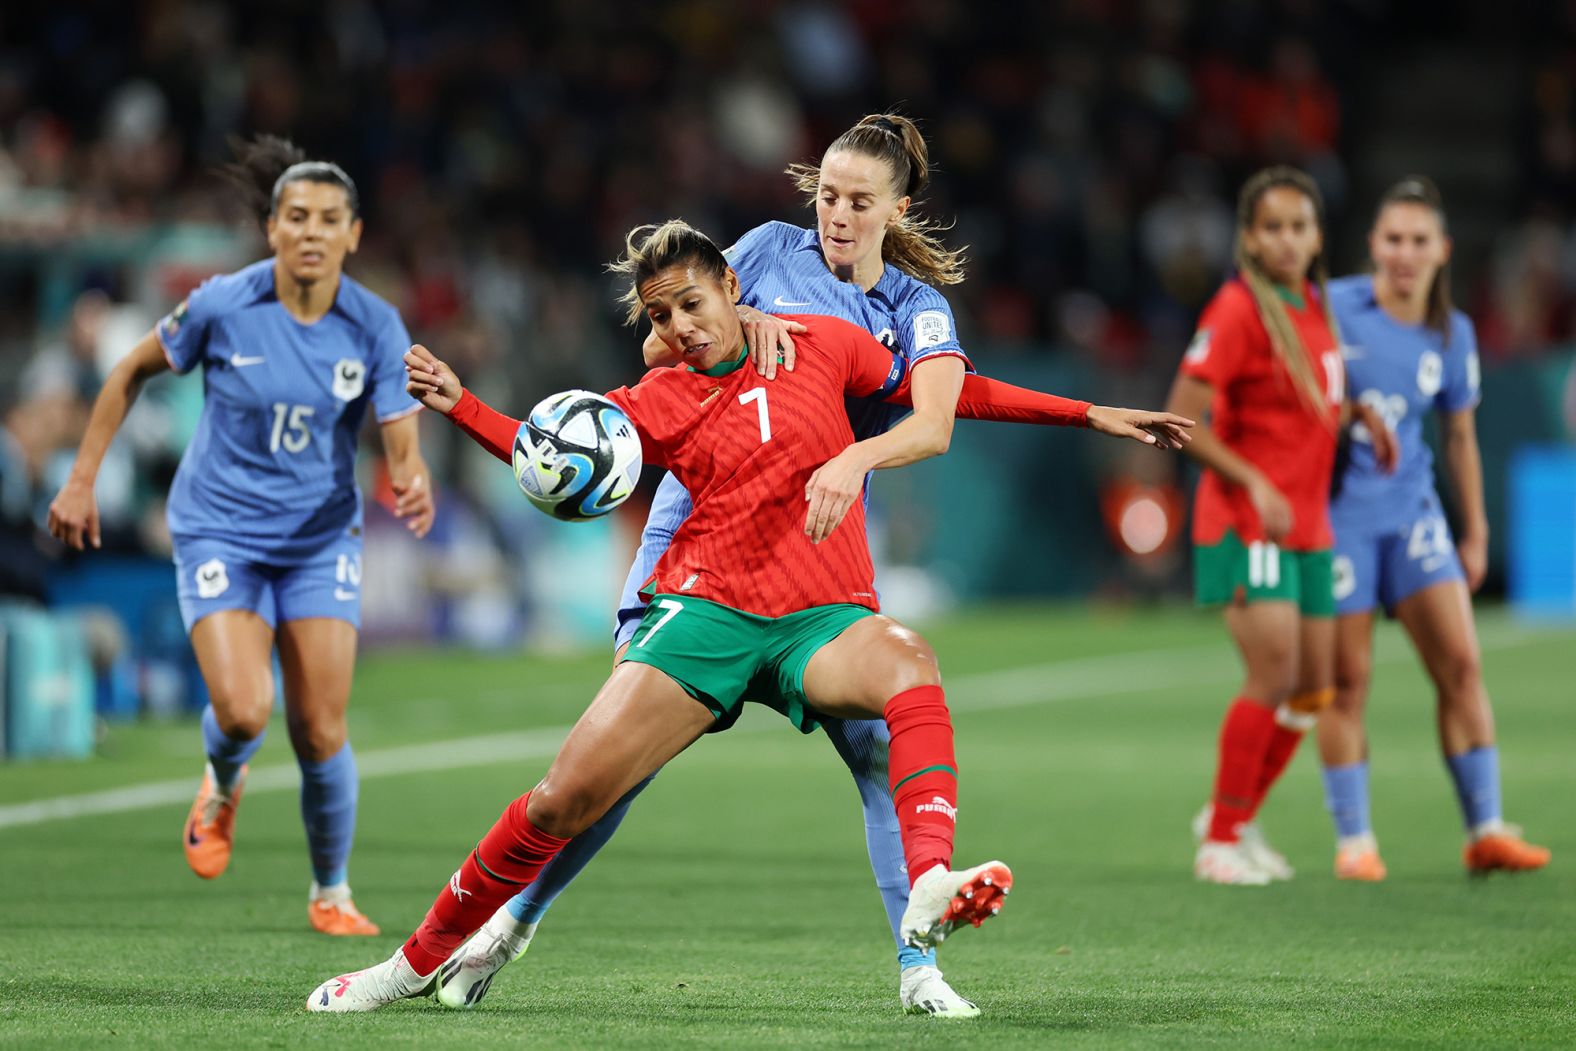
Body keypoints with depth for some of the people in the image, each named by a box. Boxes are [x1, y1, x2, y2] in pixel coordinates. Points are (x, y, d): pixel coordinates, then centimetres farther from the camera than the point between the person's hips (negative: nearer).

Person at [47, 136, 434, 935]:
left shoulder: (375, 328, -10)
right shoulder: (222, 306, -13)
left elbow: (402, 446, -11)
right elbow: (133, 372, 2)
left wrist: (414, 487, -35)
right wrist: (81, 479, 2)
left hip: (321, 539, 2)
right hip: (220, 531, -2)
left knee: (322, 733, -4)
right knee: (242, 711, -20)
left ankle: (331, 892, 20)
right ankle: (222, 786, 18)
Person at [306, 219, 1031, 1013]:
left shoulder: (820, 345, 8)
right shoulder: (660, 403, 8)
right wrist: (458, 405, -13)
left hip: (822, 619, 0)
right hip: (707, 611, 1)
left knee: (906, 658, -37)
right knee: (567, 796, -9)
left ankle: (929, 889, -53)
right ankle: (421, 960, 11)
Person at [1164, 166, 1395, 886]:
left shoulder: (1316, 307, 11)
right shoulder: (1237, 312, -12)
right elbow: (1183, 420, -16)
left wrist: (1361, 415, 7)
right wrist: (1254, 483, -22)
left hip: (1307, 524, 8)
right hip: (1248, 526, -8)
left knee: (1313, 689, 8)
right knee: (1274, 675, -15)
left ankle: (1235, 817, 25)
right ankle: (1221, 840, -2)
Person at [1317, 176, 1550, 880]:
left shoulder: (1453, 336, 4)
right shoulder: (1332, 308, -8)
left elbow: (1459, 438, 15)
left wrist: (1476, 533, 17)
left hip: (1411, 509, 4)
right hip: (1334, 509, -4)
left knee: (1461, 663, -4)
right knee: (1348, 678, -2)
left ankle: (1486, 830, 2)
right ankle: (1352, 840, 7)